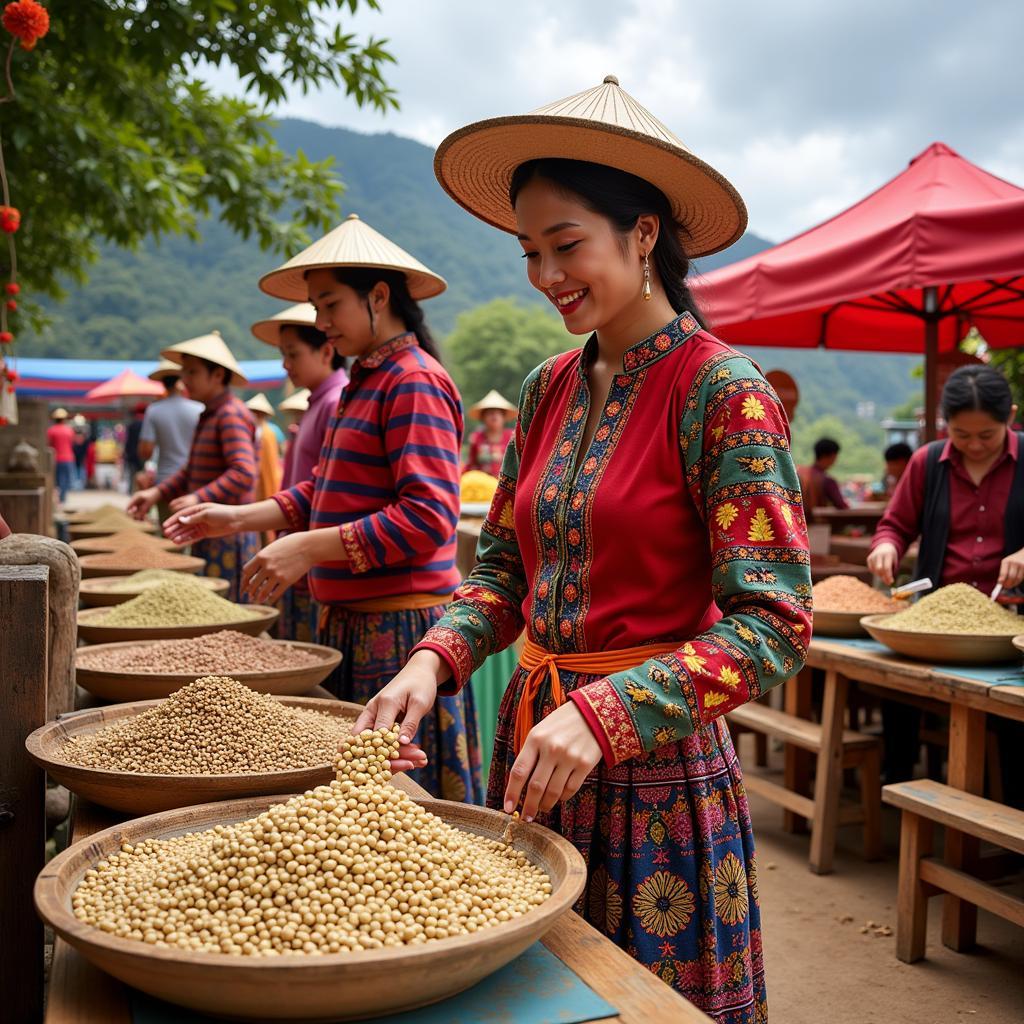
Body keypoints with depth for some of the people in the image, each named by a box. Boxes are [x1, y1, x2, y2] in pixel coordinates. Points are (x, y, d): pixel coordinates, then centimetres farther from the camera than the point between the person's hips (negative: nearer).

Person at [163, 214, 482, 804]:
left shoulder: (414, 380, -13)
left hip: (400, 625, -9)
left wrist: (310, 548, -19)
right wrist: (239, 518, 12)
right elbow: (325, 493, 22)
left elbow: (427, 518, -21)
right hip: (352, 620, 9)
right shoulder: (365, 381, 18)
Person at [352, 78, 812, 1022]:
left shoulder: (724, 393, -15)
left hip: (655, 767, -6)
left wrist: (603, 712, -29)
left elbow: (773, 626, -20)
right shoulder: (548, 391, 6)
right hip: (534, 747, 6)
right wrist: (435, 661, -8)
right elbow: (504, 567, 10)